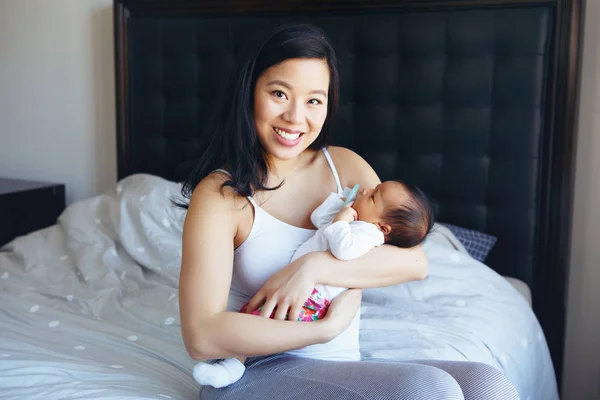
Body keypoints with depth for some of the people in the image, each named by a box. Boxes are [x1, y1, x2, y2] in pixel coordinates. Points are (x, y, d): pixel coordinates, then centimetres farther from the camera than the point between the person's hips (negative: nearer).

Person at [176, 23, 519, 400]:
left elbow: (415, 261, -7)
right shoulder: (219, 194, -10)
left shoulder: (344, 165, 5)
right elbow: (201, 337, -20)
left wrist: (313, 267, -19)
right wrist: (328, 327, -19)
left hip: (335, 368, 5)